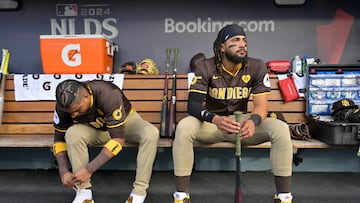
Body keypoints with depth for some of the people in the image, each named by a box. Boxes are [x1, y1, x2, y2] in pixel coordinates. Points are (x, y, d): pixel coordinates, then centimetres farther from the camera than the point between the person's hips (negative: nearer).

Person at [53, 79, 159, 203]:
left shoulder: (109, 94, -37)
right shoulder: (64, 105, -22)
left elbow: (118, 139, -36)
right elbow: (59, 138, -9)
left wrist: (89, 169, -36)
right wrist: (63, 171, -21)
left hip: (126, 121, -2)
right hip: (94, 129, 3)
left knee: (151, 133, -33)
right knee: (72, 133, -29)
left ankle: (139, 192, -23)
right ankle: (84, 192, -17)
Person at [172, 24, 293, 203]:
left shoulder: (257, 67, -7)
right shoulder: (206, 67, -12)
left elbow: (261, 105, -12)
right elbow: (193, 103, -21)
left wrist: (253, 121, -37)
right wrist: (215, 119, -42)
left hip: (242, 122, 2)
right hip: (211, 122, -1)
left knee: (281, 128, -23)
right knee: (183, 127, -32)